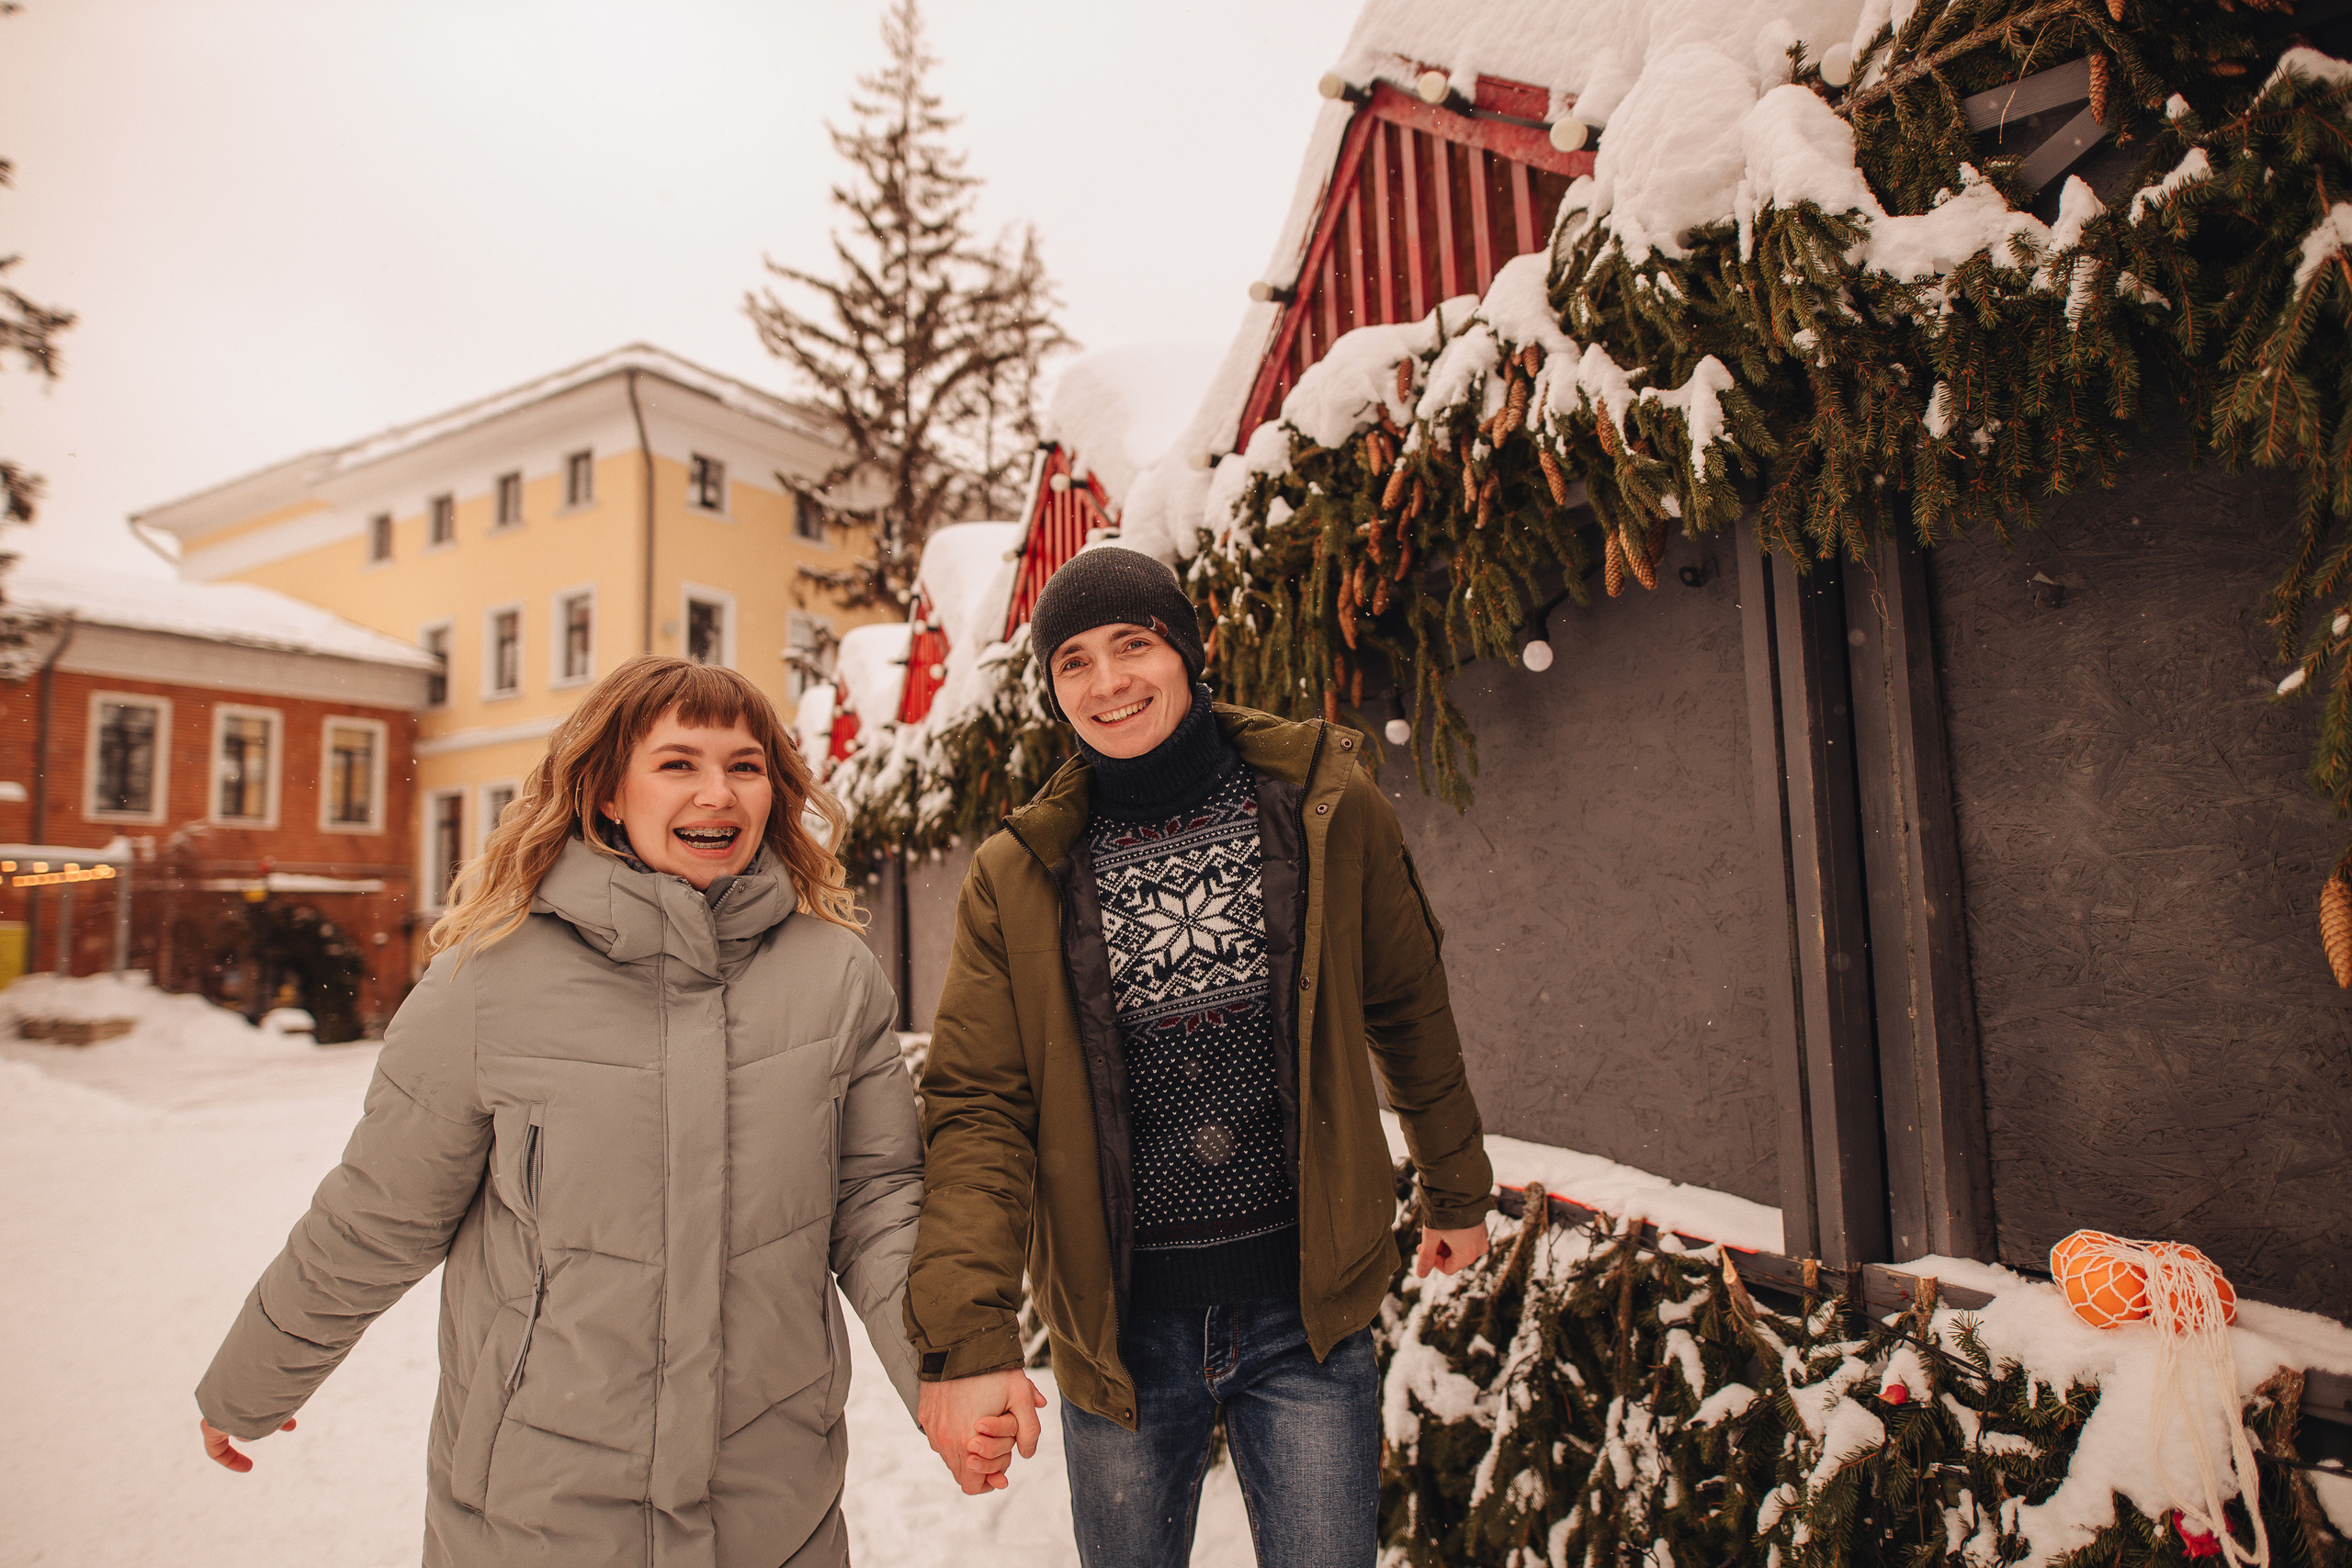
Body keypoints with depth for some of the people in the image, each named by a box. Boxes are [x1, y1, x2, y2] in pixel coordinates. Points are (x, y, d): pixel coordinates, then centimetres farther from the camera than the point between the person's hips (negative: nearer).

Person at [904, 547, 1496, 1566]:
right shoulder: (1016, 881, -5)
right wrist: (968, 1339, -21)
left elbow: (1408, 1009, 8)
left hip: (1306, 1311, 0)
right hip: (1120, 1323, 1)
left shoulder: (1328, 807, -4)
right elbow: (978, 1108, -9)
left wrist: (1456, 1191, 18)